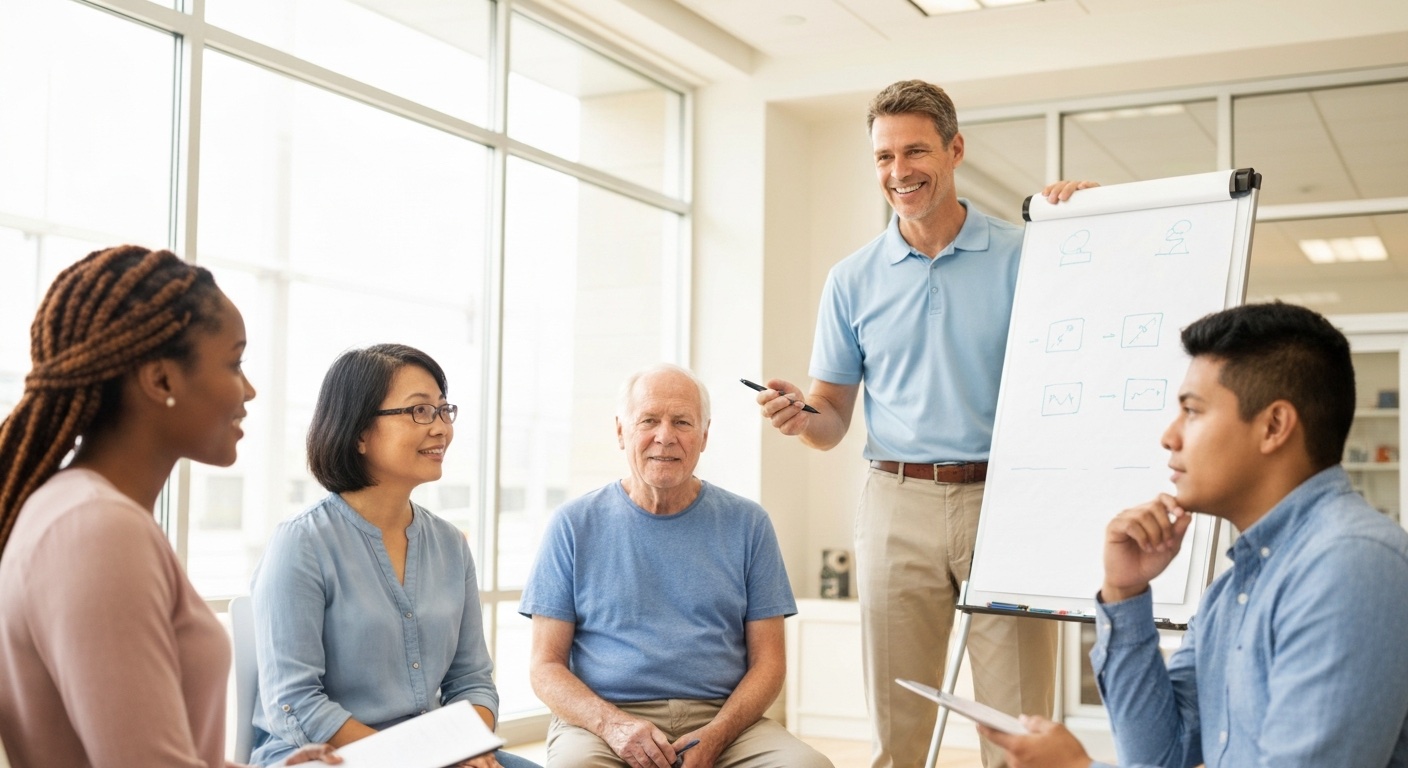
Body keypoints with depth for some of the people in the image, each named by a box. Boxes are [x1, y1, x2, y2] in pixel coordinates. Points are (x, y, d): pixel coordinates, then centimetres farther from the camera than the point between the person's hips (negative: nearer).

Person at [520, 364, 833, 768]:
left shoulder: (747, 524, 9)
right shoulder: (574, 525, 6)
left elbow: (767, 662, 8)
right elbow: (546, 666, 5)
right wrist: (614, 725, -13)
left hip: (721, 718, 1)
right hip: (602, 720, -1)